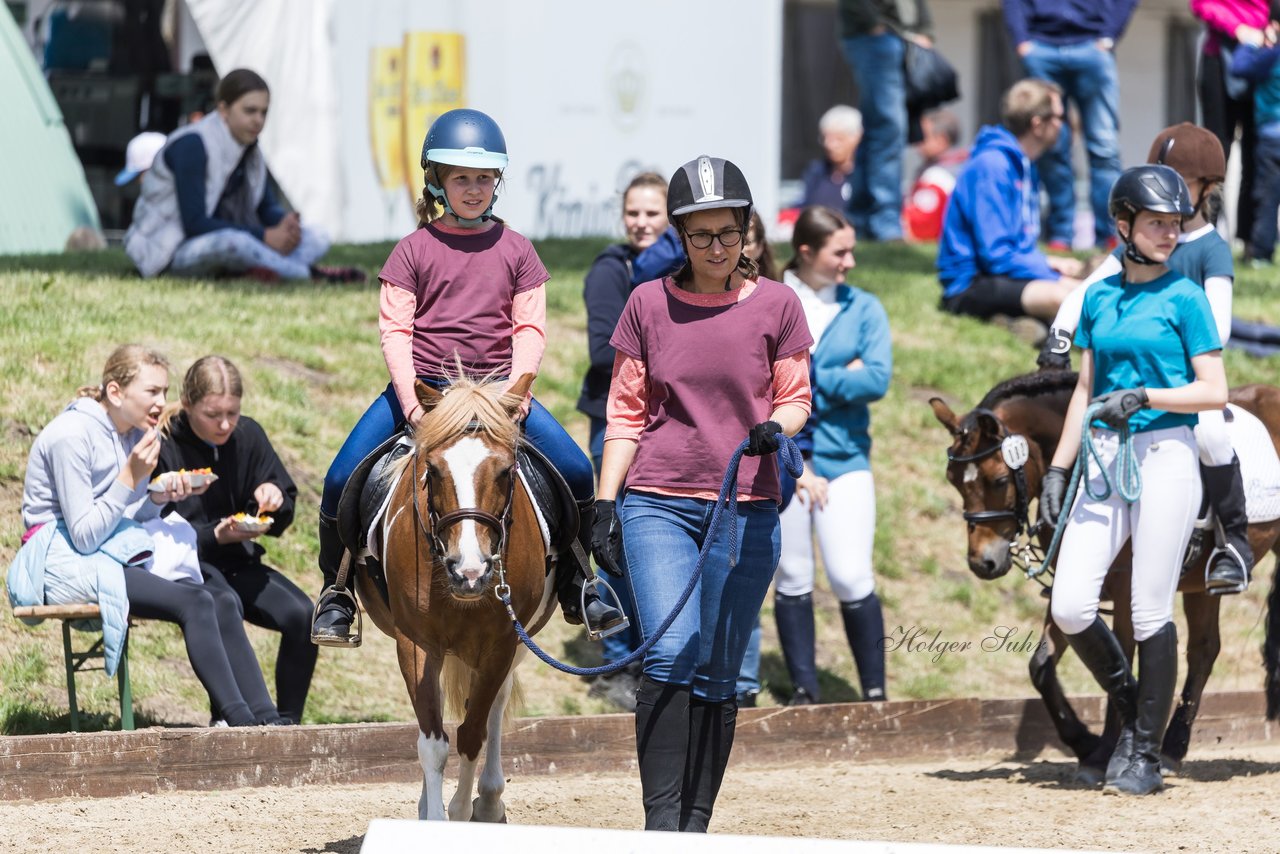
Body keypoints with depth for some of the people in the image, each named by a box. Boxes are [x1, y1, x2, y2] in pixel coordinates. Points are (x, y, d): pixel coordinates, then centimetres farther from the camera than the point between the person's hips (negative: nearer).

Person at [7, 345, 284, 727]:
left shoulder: (134, 433, 9)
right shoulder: (72, 435, -16)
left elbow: (131, 521, 13)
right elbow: (84, 537, -19)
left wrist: (159, 496, -7)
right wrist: (131, 478, -23)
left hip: (116, 556, 8)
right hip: (65, 563, -8)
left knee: (223, 604, -13)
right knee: (194, 603, -26)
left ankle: (266, 720, -19)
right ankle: (239, 722, -28)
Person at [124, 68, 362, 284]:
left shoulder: (248, 147, 7)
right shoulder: (192, 146, -19)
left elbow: (267, 207, 10)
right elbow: (194, 222, -25)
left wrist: (285, 224, -17)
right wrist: (264, 236, -25)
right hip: (173, 252, -9)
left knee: (316, 239, -5)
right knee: (233, 242, -42)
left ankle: (253, 270, -33)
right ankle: (309, 273, -25)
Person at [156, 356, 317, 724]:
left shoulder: (248, 436, 4)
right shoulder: (163, 446, -12)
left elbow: (282, 517, 13)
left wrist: (275, 498, -12)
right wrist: (216, 536, -23)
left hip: (237, 561, 5)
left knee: (301, 615, -19)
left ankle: (288, 724, -6)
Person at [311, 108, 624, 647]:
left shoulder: (515, 250, 8)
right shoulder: (416, 249, 3)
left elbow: (530, 329, 3)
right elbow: (394, 329, -3)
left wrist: (517, 388, -13)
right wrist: (410, 398, -16)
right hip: (421, 386, -1)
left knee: (576, 474, -14)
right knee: (343, 480, -18)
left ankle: (577, 587, 6)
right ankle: (336, 593, 2)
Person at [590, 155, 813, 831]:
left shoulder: (776, 306, 3)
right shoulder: (648, 304, 4)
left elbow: (795, 399, 9)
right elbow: (626, 411, 8)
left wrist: (774, 427, -14)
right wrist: (604, 503, 2)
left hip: (746, 512, 1)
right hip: (657, 503, -1)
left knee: (717, 676, 2)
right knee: (670, 655, -17)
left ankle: (696, 826, 10)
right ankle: (660, 821, -18)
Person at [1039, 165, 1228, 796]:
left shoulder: (1184, 298, -1)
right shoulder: (1100, 298, 13)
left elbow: (1214, 392, -5)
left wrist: (1144, 397, -16)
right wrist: (1059, 466, 11)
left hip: (1165, 456, -5)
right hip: (1104, 459, 5)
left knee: (1150, 613, -4)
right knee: (1069, 607, -6)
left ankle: (1146, 754, 5)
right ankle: (1130, 711, 17)